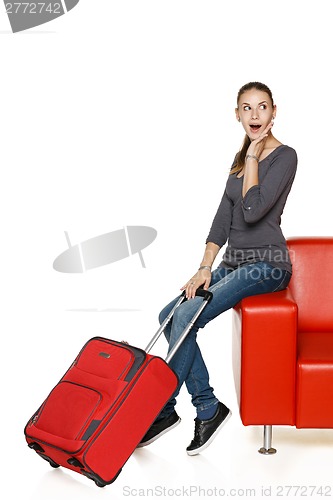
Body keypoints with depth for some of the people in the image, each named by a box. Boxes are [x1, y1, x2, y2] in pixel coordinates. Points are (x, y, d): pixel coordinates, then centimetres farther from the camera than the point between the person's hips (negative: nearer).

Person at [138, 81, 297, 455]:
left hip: (267, 265, -8)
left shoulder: (284, 156, -10)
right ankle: (207, 410, -1)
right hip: (235, 262, 8)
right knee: (170, 316, -7)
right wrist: (205, 269, -1)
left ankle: (163, 411, -6)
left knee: (186, 317, -20)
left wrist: (253, 157, -12)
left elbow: (253, 210, -22)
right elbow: (223, 217, 9)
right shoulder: (241, 158, 14)